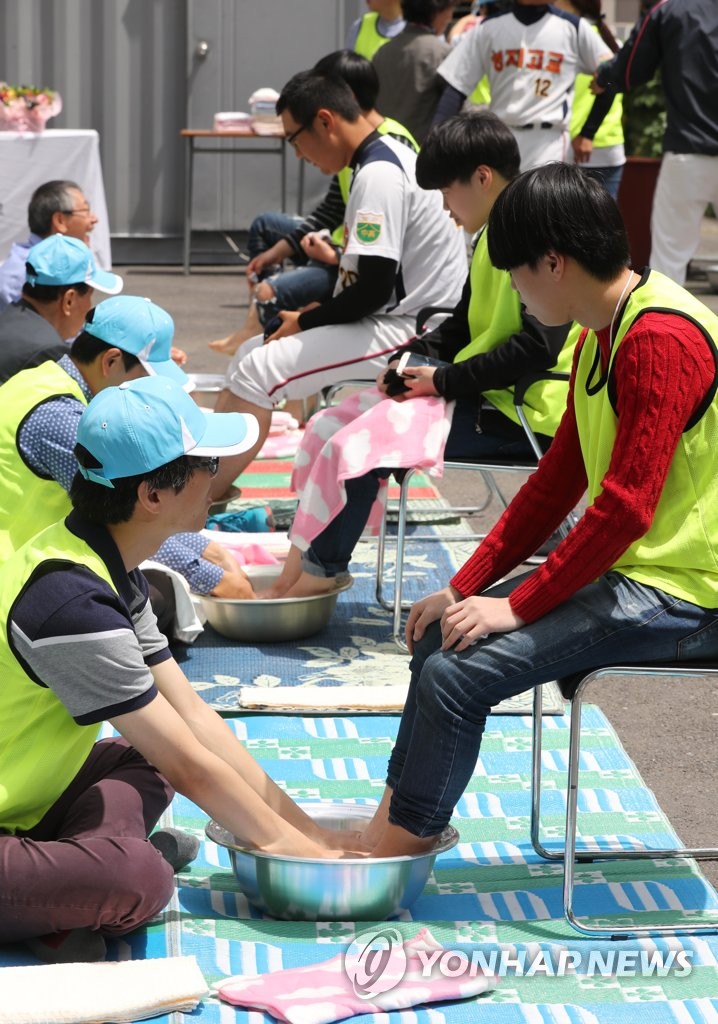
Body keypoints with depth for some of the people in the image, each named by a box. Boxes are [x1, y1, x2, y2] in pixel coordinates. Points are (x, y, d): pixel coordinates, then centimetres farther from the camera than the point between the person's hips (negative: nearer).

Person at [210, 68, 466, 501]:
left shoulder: (377, 175, -19)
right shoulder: (389, 155, 12)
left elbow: (375, 287, -23)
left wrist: (305, 322, -9)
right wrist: (315, 316, 9)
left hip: (405, 333, -11)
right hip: (404, 320, 11)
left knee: (258, 369, -16)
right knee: (255, 352, 11)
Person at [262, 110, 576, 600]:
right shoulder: (494, 236, 14)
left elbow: (539, 345, -25)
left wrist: (445, 380, -18)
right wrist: (411, 358, 5)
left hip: (517, 413, -11)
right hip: (482, 397, 11)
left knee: (357, 444, -21)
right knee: (329, 427, 7)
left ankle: (318, 571, -4)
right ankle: (293, 575, 4)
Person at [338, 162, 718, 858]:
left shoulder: (661, 342, -21)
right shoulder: (600, 337, 12)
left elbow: (625, 507, -25)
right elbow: (556, 485, 15)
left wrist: (517, 605, -18)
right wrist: (466, 587, 8)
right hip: (624, 570, 10)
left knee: (457, 673, -18)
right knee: (442, 633, 8)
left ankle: (390, 857, -4)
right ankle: (382, 834, 10)